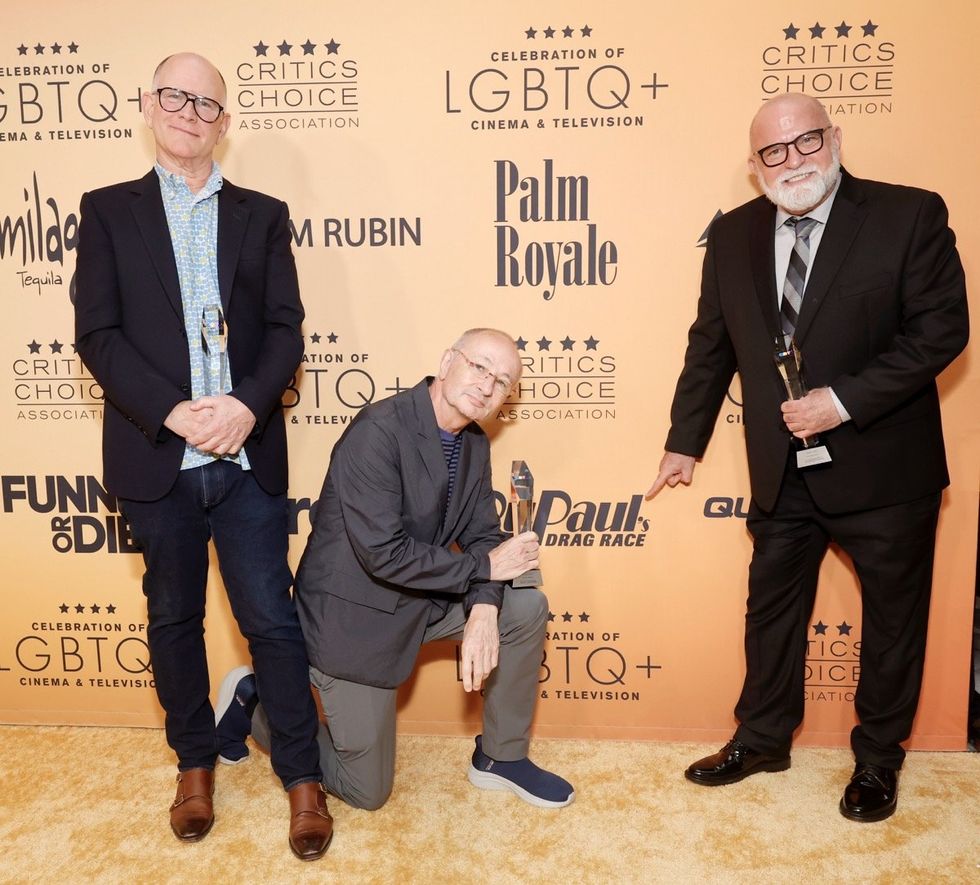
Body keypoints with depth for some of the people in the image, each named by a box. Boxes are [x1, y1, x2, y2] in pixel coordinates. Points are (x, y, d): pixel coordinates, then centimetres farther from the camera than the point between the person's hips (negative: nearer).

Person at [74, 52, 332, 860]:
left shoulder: (262, 216, 9)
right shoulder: (108, 212, 7)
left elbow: (285, 329, 2)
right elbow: (98, 335, -2)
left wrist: (245, 404, -16)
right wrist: (173, 414, -15)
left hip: (247, 457, 0)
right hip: (157, 458, 1)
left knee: (272, 620, 3)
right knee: (174, 620, 14)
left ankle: (304, 778, 18)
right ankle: (195, 762, 34)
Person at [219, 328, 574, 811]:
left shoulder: (475, 444, 0)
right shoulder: (378, 431, -26)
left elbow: (481, 534, 0)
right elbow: (383, 554, -30)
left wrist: (483, 610, -19)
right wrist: (484, 566, -22)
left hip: (422, 600, 7)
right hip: (354, 616, -7)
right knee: (367, 791, 5)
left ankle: (500, 757, 13)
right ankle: (258, 703, 26)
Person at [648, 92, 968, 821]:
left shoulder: (910, 215, -9)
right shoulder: (733, 235, 2)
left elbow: (942, 327, -13)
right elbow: (710, 345, 8)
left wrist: (844, 400, -22)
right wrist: (685, 440, 11)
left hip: (883, 467, -3)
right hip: (782, 473, 3)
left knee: (893, 616, 13)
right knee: (771, 607, 16)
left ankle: (878, 757, 35)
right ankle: (762, 738, 37)